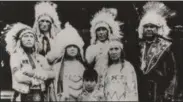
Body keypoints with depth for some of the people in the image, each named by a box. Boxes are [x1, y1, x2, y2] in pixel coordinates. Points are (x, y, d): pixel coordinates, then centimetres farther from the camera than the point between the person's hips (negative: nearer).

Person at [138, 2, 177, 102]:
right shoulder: (140, 46, 8)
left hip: (160, 92, -3)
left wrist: (169, 94, -9)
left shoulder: (165, 47, -2)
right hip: (142, 91, 3)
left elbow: (172, 72, -4)